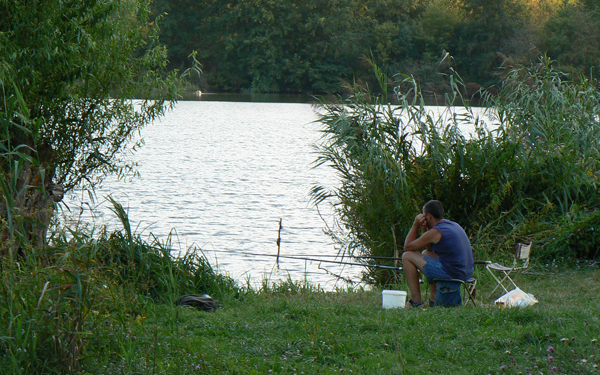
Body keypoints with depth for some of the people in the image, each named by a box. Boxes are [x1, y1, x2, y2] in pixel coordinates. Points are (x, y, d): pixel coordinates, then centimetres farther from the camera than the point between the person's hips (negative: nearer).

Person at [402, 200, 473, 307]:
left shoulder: (435, 232, -13)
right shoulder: (454, 225, 14)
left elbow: (407, 247, -3)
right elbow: (429, 249, 26)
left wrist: (415, 225, 4)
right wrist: (424, 229, 13)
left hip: (451, 273, -9)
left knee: (407, 256, 0)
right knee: (426, 254, 32)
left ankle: (416, 301, 2)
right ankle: (434, 299, 28)